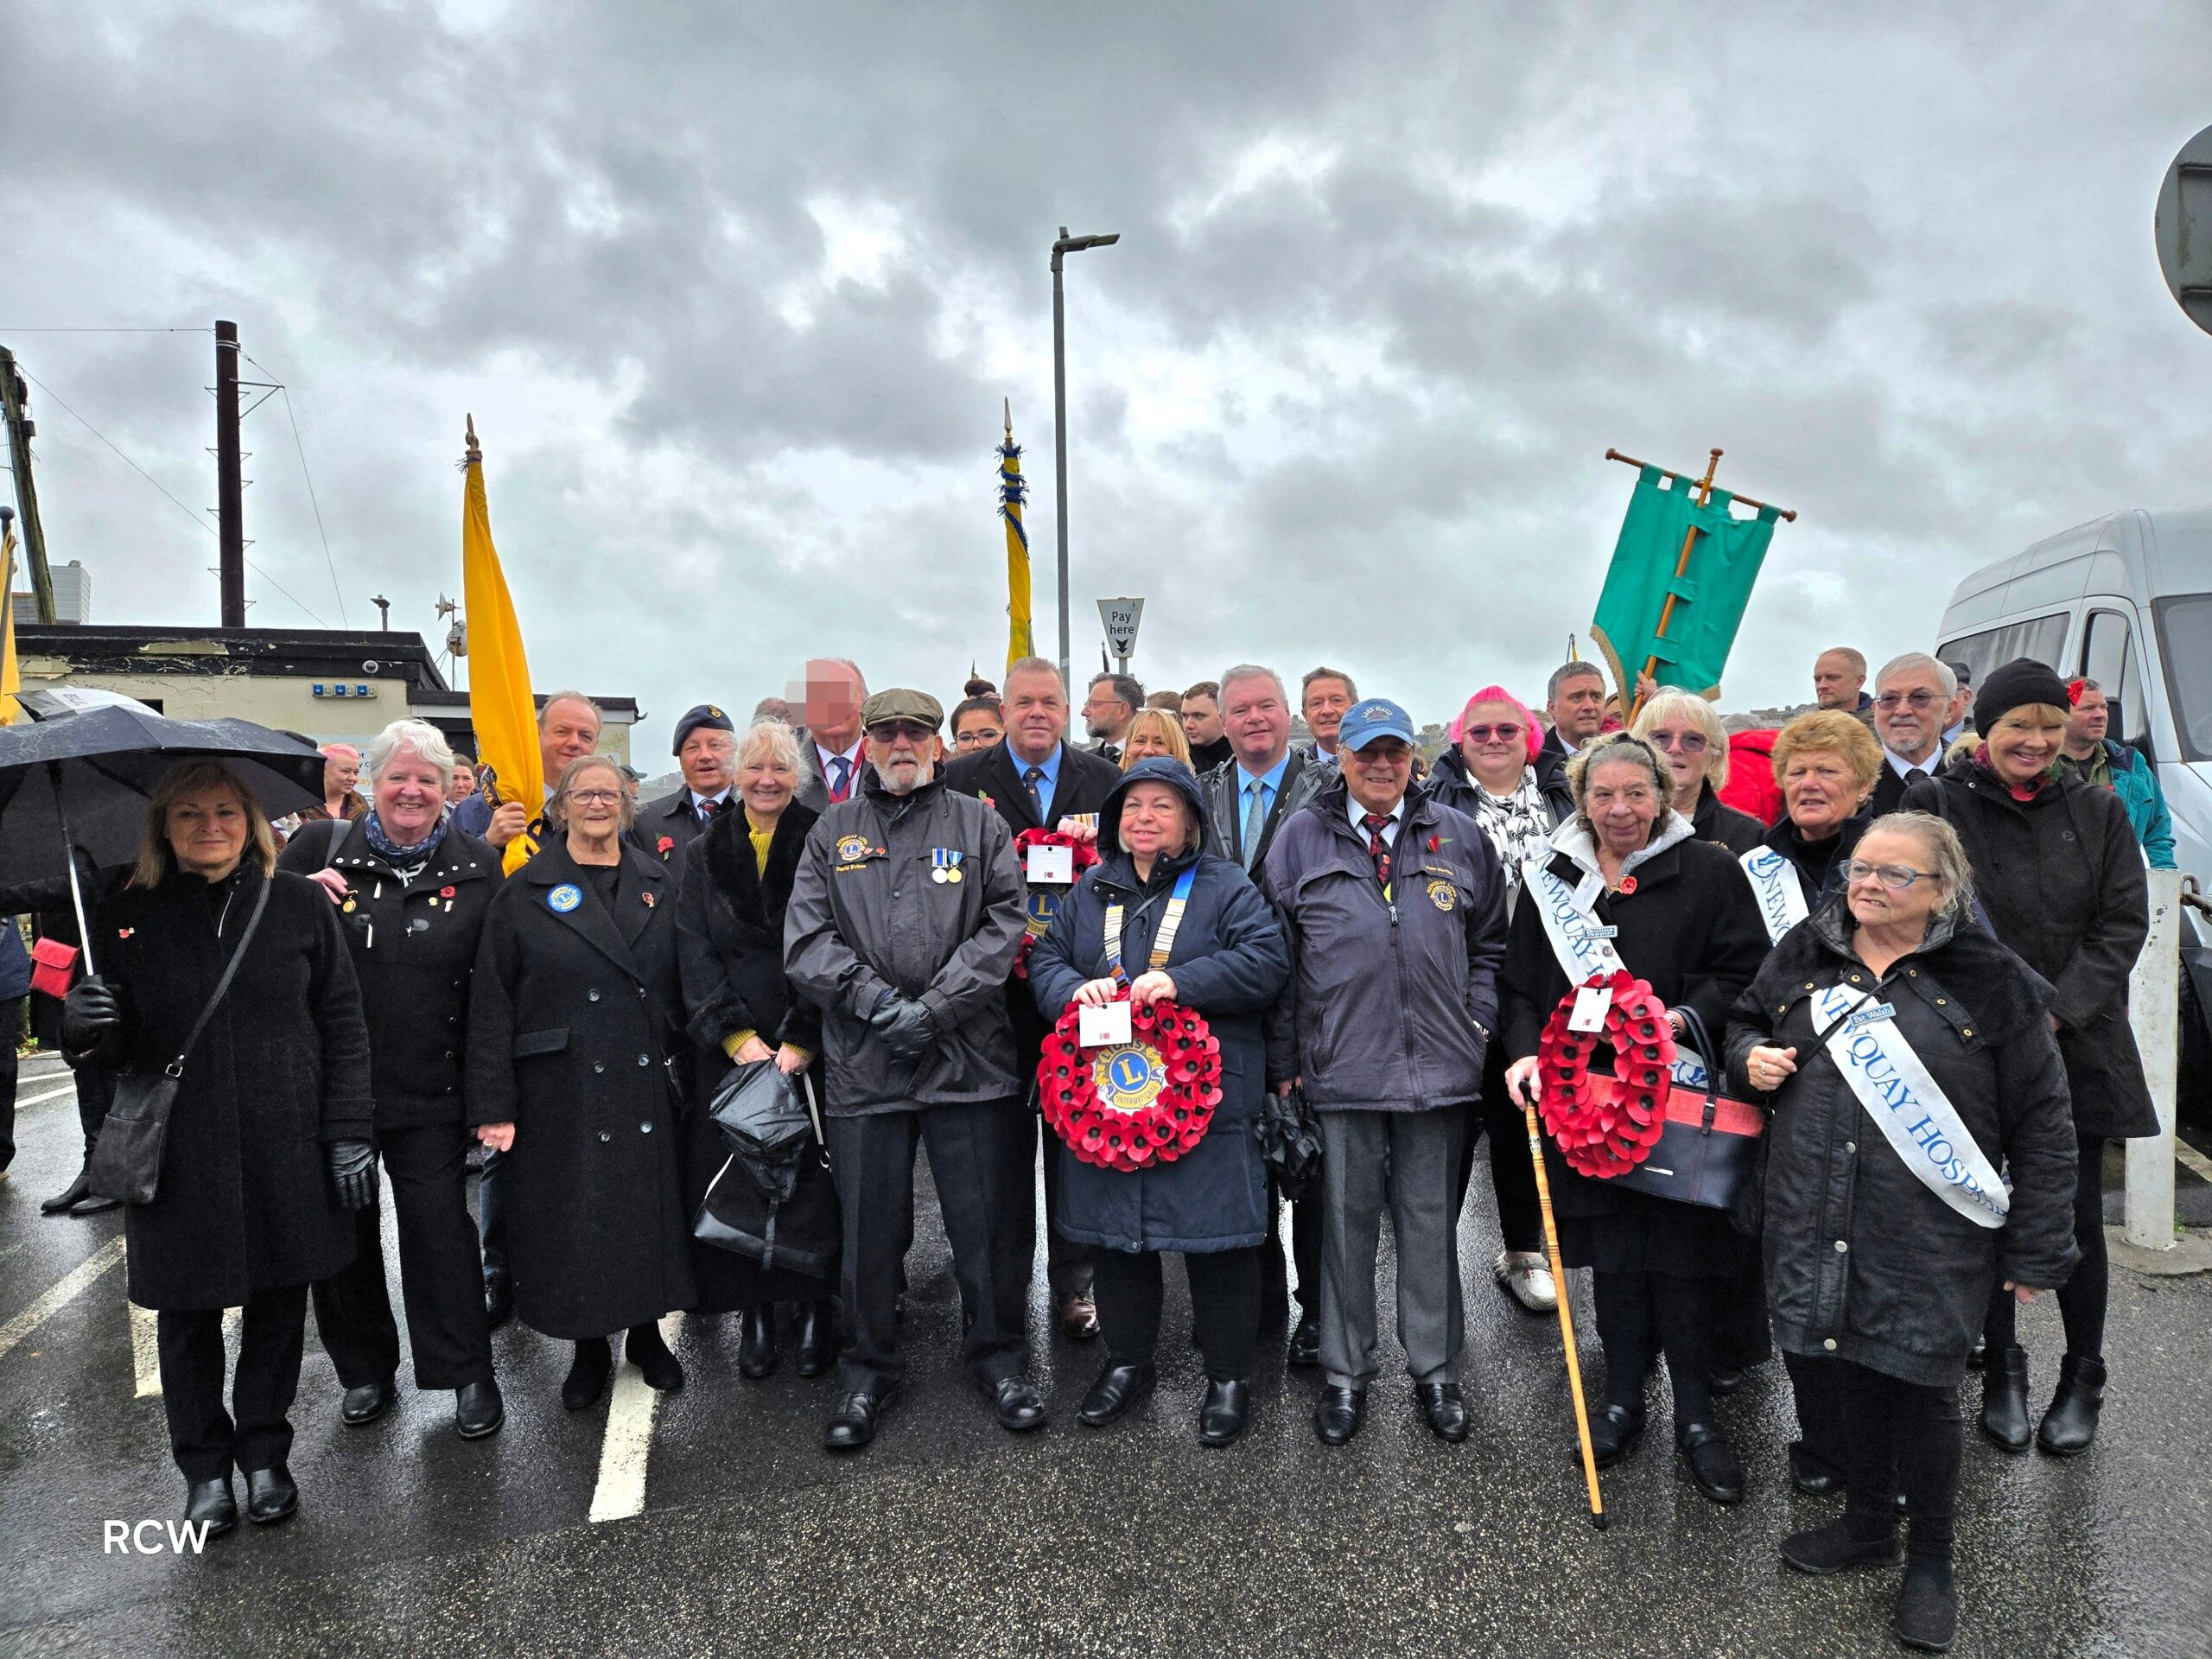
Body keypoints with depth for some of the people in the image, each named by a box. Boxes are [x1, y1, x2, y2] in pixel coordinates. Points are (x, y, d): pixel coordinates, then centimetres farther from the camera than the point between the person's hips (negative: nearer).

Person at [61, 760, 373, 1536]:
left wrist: (349, 1131, -4)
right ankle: (205, 1466, 33)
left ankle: (264, 1452, 32)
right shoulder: (126, 919, 0)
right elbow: (116, 1043, 5)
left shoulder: (300, 904, -1)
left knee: (278, 1303, 12)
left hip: (284, 1151, 0)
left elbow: (342, 1025, 0)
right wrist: (82, 1021, -19)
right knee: (187, 1312, 12)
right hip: (176, 1155, 1)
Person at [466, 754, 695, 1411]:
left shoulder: (658, 884, 7)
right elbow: (490, 1004, -5)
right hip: (563, 1092, -2)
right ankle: (590, 1349, 26)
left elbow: (683, 985, 9)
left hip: (647, 1085, 2)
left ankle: (647, 1333, 31)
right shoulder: (525, 892, -2)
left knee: (650, 1209, 10)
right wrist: (493, 1105, -9)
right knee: (573, 1219, 6)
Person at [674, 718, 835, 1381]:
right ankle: (755, 1314, 17)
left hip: (810, 1049, -2)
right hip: (728, 1049, 2)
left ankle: (816, 1311, 16)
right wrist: (738, 1036, -10)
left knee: (811, 1175, 1)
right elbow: (694, 951, 2)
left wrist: (801, 1042, -14)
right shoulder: (705, 853, 9)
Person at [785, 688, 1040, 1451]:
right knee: (869, 1228, 10)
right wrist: (877, 1001, -12)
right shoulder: (832, 833, 10)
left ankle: (999, 1355, 28)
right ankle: (867, 1371, 28)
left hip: (970, 1061, -1)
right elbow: (806, 940, 2)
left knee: (987, 1220, 7)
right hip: (863, 1066, 1)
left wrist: (934, 1008, -12)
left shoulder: (979, 824, 6)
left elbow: (1004, 927, -3)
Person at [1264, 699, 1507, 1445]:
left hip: (1439, 1068, 1)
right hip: (1340, 1068, -1)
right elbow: (1276, 956, 3)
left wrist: (1477, 1026, 3)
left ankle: (1436, 1370, 28)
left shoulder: (1458, 838, 8)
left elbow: (1488, 945, 14)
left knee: (1430, 1221, 12)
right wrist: (1285, 1061, 0)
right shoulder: (1302, 838, 3)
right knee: (1345, 1221, 8)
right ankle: (1345, 1375, 23)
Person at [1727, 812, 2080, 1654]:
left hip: (1931, 1236, -3)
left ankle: (1930, 1560, 30)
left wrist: (2034, 1251, -2)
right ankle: (1867, 1523, 39)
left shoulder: (1991, 982, -6)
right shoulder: (1803, 954, 3)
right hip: (1819, 1220, 3)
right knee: (1852, 1370, 16)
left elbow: (2041, 1126, -2)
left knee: (1921, 1387, 7)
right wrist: (1750, 1059, -4)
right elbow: (1745, 1022, 21)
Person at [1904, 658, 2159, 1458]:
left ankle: (2083, 1378, 27)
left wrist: (2057, 1010, -12)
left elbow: (2124, 922, 0)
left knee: (2077, 1216, 9)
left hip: (2078, 1047, 2)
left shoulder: (2098, 812, 5)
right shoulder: (1938, 804, -3)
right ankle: (2001, 1371, 25)